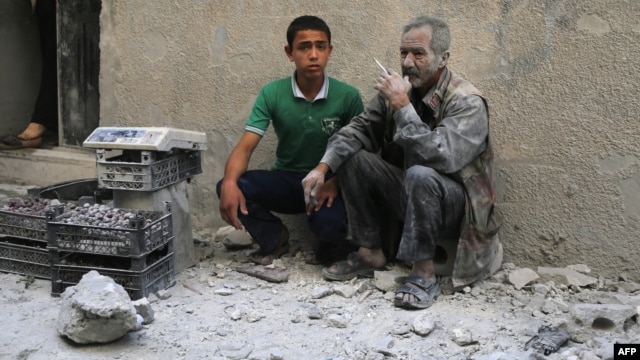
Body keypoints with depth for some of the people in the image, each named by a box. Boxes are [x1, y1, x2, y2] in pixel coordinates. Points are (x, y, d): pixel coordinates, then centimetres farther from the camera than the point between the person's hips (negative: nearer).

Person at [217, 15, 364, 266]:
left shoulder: (348, 96, -11)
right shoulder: (272, 94, -8)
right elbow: (245, 146, -14)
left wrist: (335, 182, -24)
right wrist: (229, 182, -34)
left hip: (329, 183, -2)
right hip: (286, 180, 2)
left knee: (329, 223, -35)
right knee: (230, 188, -24)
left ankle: (329, 246, 7)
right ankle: (274, 239, 6)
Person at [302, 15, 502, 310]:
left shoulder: (467, 102, -21)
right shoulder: (398, 89, -4)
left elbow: (441, 158, -34)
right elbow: (359, 128, -1)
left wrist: (403, 106, -31)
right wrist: (323, 166, -16)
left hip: (455, 206, -6)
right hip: (409, 196, 6)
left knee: (419, 175, -36)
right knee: (352, 156, -8)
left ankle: (424, 273, -20)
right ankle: (370, 252, 2)